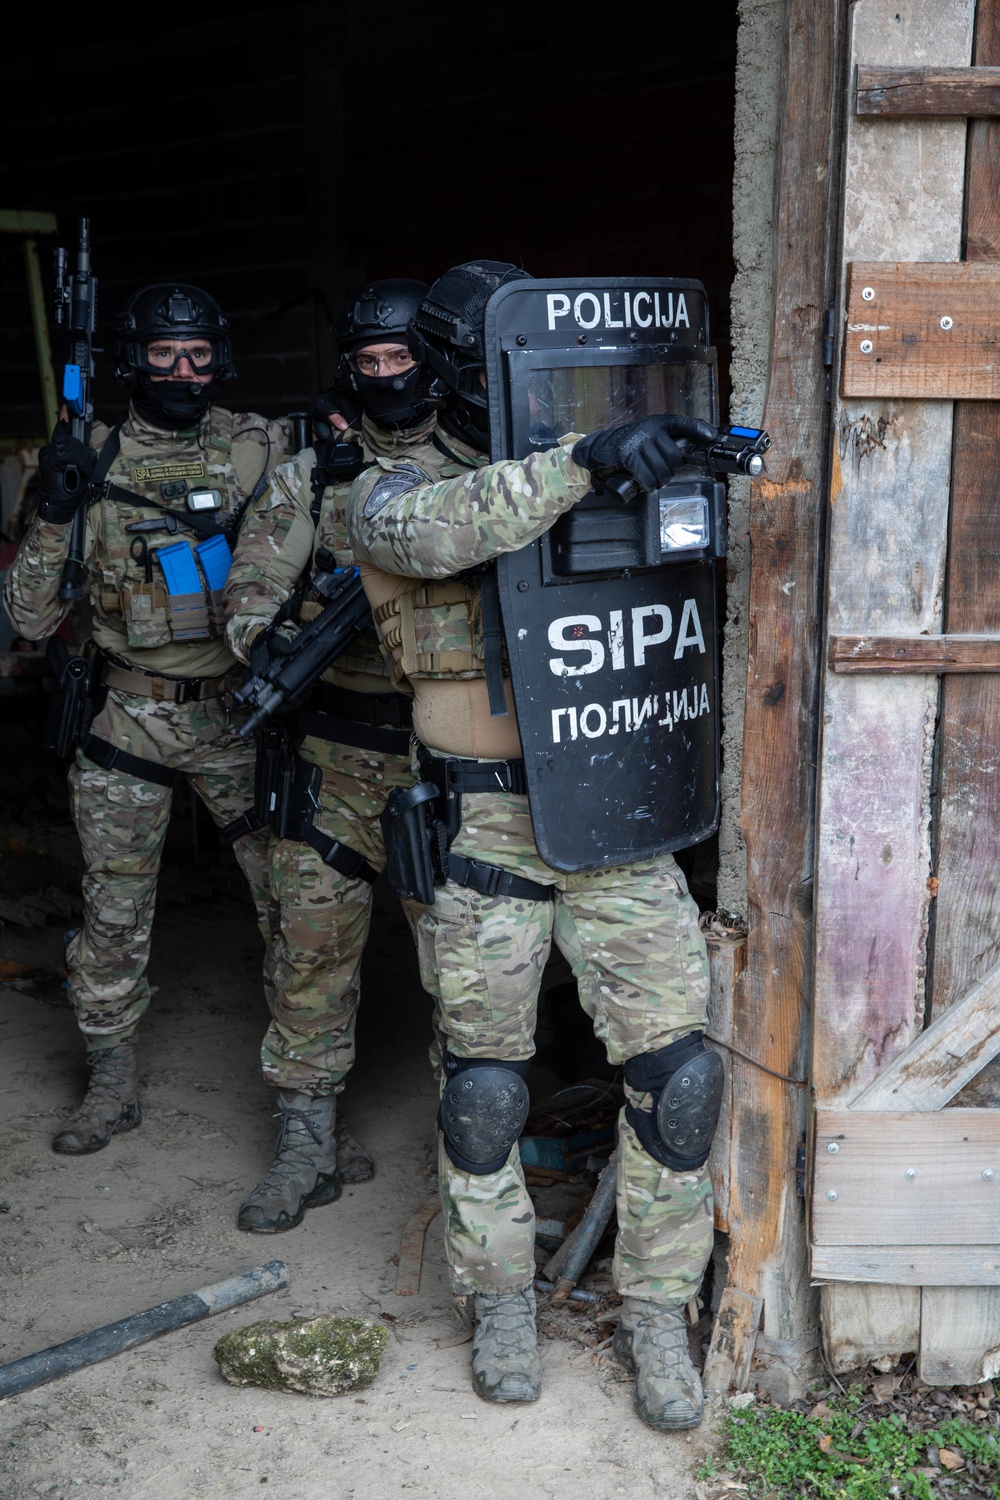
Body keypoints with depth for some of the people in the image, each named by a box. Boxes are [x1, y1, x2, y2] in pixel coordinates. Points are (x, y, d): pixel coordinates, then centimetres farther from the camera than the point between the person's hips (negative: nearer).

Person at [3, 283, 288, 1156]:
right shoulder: (92, 462, -2)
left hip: (240, 714, 1)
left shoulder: (262, 447, -1)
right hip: (129, 721, 0)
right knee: (114, 912, 6)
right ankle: (113, 1084, 22)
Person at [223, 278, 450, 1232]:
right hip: (340, 756, 1)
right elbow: (251, 594, 3)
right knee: (314, 940, 1)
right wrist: (276, 639, -19)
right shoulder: (307, 480, 5)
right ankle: (308, 1145, 15)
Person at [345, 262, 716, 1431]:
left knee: (672, 1068, 1)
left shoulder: (574, 481, 12)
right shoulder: (392, 493, -3)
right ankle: (501, 1302, 31)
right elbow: (432, 532, -29)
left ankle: (656, 1312, 20)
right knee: (484, 1087, 8)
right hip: (489, 835, -3)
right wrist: (584, 461, -37)